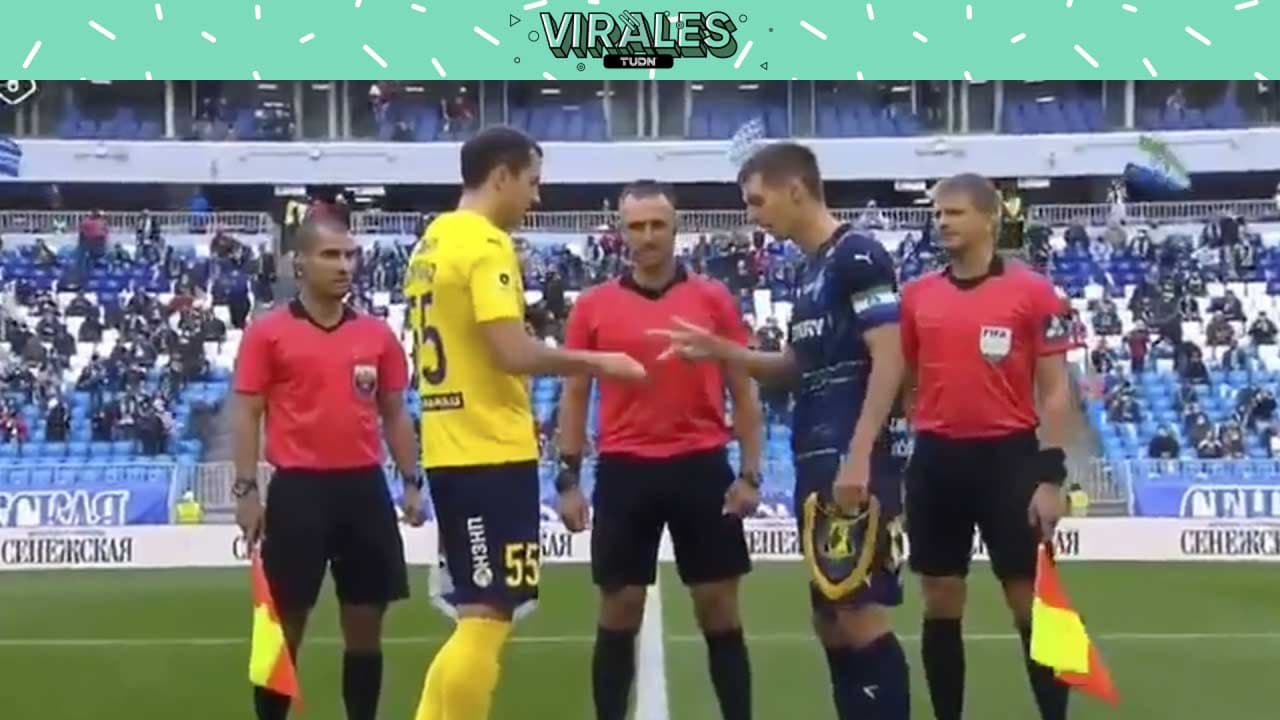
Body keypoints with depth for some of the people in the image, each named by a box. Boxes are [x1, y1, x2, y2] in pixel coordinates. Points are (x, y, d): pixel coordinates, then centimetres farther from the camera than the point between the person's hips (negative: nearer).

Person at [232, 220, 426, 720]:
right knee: (285, 624, 2)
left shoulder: (377, 335, 9)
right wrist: (246, 490, -8)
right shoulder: (267, 332, 0)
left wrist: (411, 482, 8)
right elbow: (247, 414, -2)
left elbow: (395, 414, 14)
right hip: (298, 488, -3)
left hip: (364, 487, 4)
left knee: (366, 625, 8)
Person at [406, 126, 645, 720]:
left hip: (451, 447, 9)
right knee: (486, 620, -4)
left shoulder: (432, 243, 15)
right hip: (491, 452, -9)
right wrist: (597, 363, -9)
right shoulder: (486, 245, -13)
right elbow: (513, 353, -21)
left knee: (476, 617, 16)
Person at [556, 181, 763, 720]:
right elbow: (574, 396, 7)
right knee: (619, 611, 5)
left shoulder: (714, 299, 3)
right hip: (624, 470, 0)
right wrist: (568, 479, 1)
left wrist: (749, 473, -1)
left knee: (720, 609, 5)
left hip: (702, 467, 0)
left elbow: (742, 391, 6)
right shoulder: (593, 306, 4)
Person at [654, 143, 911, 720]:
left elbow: (889, 360, -17)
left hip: (855, 463, -10)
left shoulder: (859, 256, -10)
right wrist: (718, 350, 12)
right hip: (817, 463, 10)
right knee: (830, 618, 12)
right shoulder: (812, 271, 18)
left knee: (861, 613, -10)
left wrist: (859, 455, -23)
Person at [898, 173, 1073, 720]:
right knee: (940, 606, 8)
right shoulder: (917, 296, 8)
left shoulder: (1032, 291, -4)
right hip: (936, 459, 4)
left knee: (1031, 605, 1)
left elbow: (1055, 390, -4)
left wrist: (1051, 476, -10)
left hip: (1008, 456, -4)